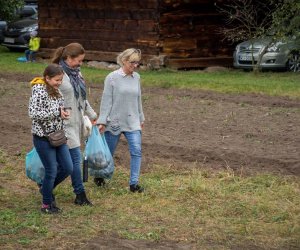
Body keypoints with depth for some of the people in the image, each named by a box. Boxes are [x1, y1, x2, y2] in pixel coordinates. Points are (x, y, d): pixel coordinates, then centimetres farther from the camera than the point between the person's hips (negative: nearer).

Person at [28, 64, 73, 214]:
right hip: (43, 138, -8)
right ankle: (46, 205, 17)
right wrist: (57, 112, -23)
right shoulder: (39, 91, -17)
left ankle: (46, 188, 31)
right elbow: (33, 113, -25)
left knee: (67, 168, 7)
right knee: (51, 171, -1)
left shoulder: (56, 91, 8)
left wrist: (63, 113, 1)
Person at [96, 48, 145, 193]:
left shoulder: (136, 78, 5)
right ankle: (99, 176, 35)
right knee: (108, 152, 10)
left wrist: (141, 118, 22)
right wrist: (102, 121, -12)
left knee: (136, 150, -11)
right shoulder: (112, 78, -9)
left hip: (132, 122, 4)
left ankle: (134, 183, -7)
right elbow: (106, 101, -9)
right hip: (114, 121, -3)